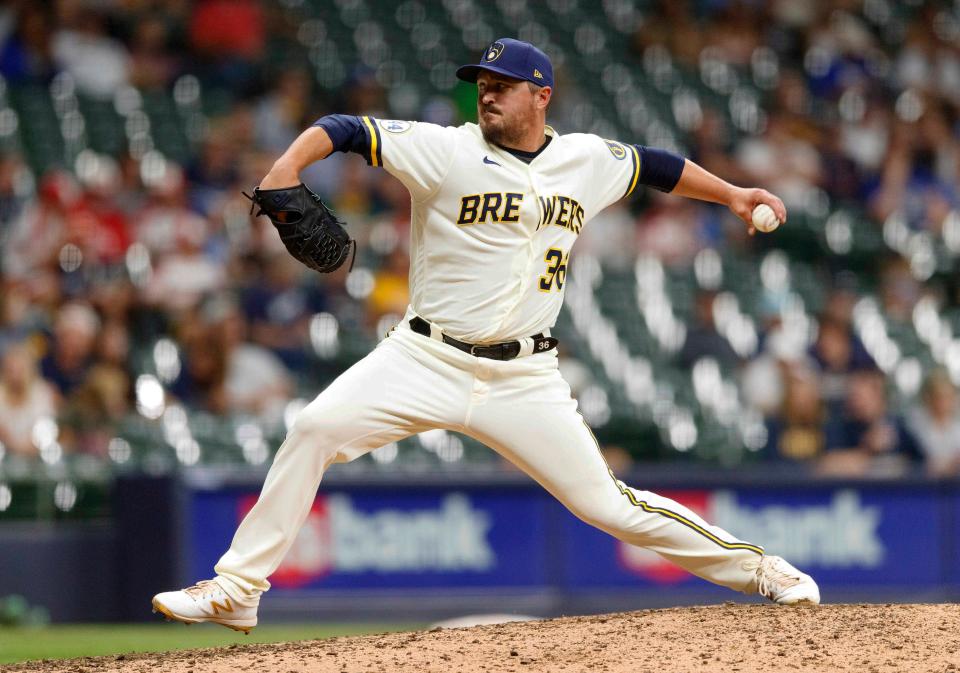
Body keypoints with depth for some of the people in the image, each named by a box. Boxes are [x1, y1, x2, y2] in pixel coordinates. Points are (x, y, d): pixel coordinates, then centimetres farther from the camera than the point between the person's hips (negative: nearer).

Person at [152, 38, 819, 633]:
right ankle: (237, 589, -13)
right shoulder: (447, 151, -6)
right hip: (427, 360, -1)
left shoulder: (589, 160, 6)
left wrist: (732, 194, 29)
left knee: (607, 504, -2)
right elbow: (347, 130, -13)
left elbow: (652, 164, 26)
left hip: (525, 379, 1)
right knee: (315, 428, -20)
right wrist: (289, 164, -31)